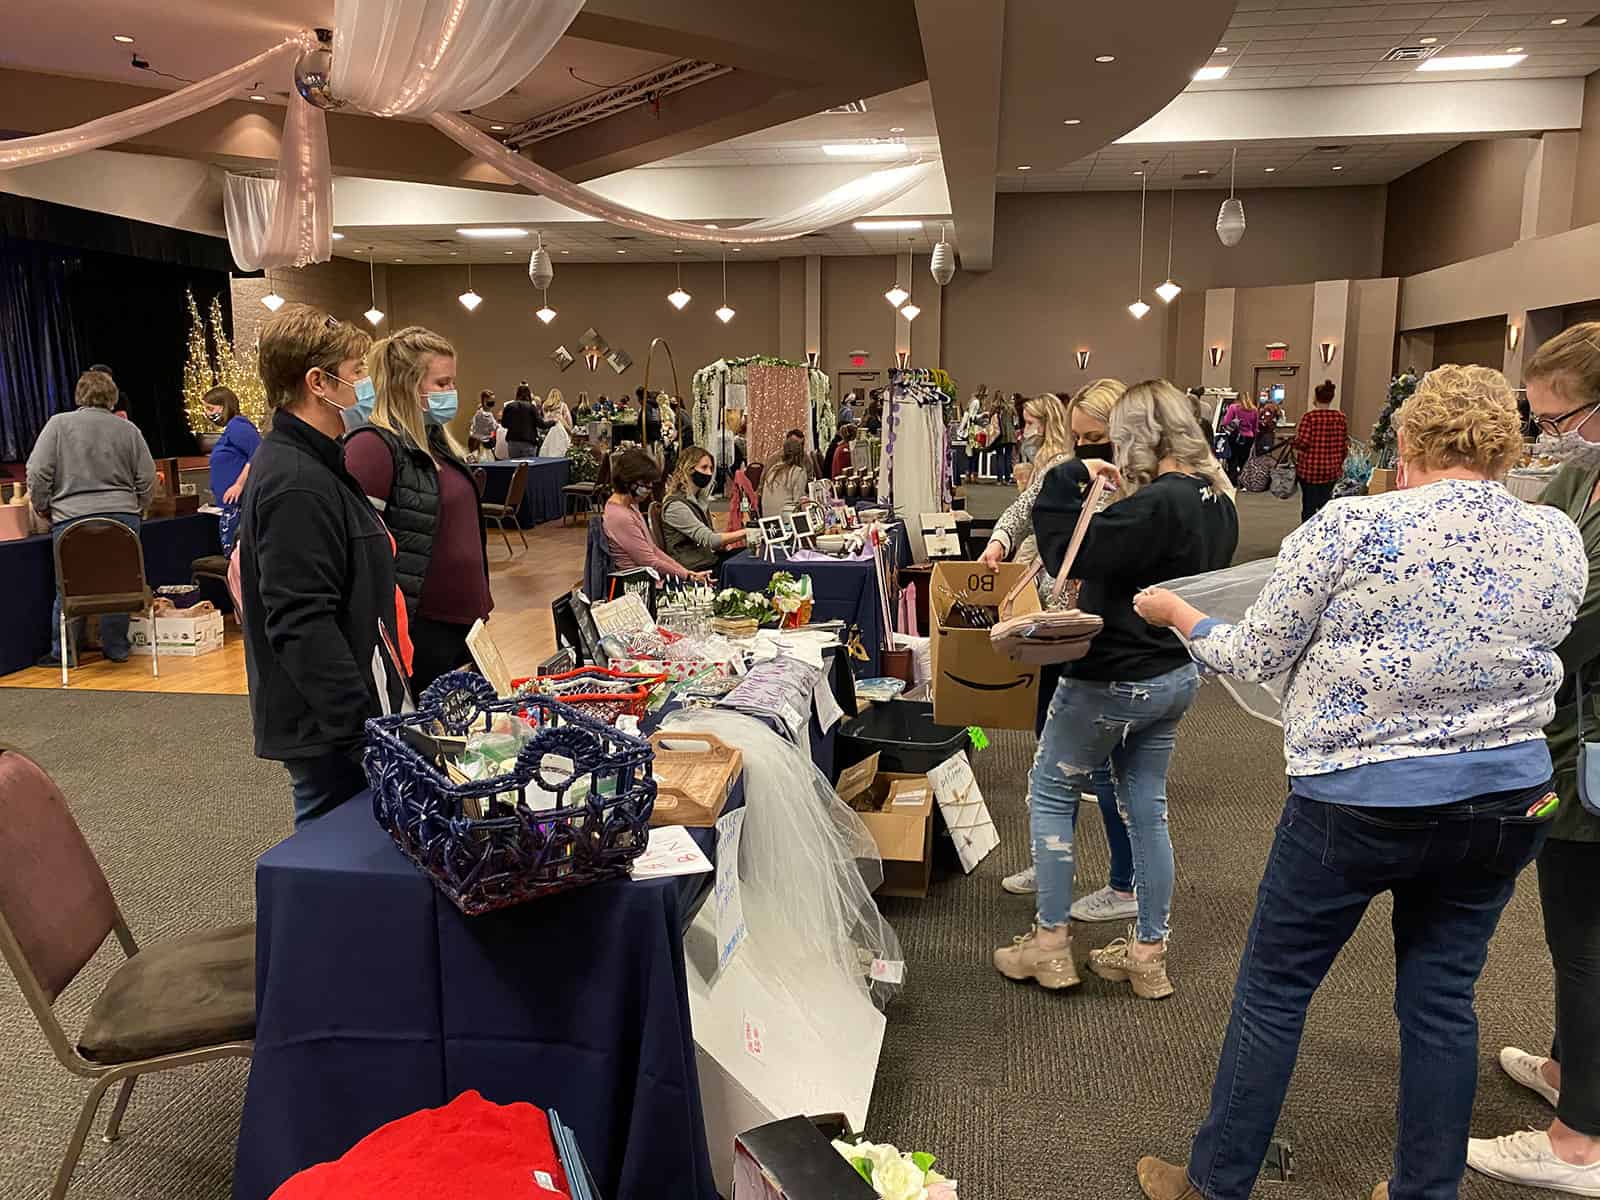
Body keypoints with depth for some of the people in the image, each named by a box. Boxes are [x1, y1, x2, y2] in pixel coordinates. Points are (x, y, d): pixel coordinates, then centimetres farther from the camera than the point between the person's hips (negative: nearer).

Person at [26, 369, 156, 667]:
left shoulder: (59, 424, 2)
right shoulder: (128, 429, 7)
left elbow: (38, 473, -2)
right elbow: (147, 478, 7)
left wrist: (44, 508, 11)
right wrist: (136, 511, 20)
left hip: (73, 519, -2)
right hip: (123, 517, 2)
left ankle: (63, 652, 14)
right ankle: (117, 648, 15)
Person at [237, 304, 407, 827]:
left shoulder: (302, 464, 12)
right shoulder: (298, 484, -20)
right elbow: (303, 626, -25)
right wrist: (361, 731, -23)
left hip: (335, 721, 10)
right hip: (330, 730, -10)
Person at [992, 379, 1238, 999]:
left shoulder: (1156, 504, -25)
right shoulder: (1218, 500, 5)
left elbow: (1067, 554, -27)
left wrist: (1068, 479, -18)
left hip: (1113, 680, -9)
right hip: (1176, 675, 9)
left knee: (1050, 791, 8)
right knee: (1146, 807, 16)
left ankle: (1050, 942, 15)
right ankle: (1148, 953, 25)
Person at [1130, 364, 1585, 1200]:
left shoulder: (1352, 528, -15)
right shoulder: (1560, 542, -1)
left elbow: (1253, 657, -8)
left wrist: (1174, 613, 9)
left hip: (1357, 803, -4)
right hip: (1504, 805, 5)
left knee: (1273, 991, 9)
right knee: (1441, 999, 17)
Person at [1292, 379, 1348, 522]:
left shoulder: (1309, 417, -13)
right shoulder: (1341, 417, 1)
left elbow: (1302, 443, -18)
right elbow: (1345, 444, 6)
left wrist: (1293, 440, 3)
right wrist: (1339, 462, 19)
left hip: (1309, 469, -4)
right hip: (1332, 470, 4)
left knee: (1309, 506, 5)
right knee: (1325, 504, 16)